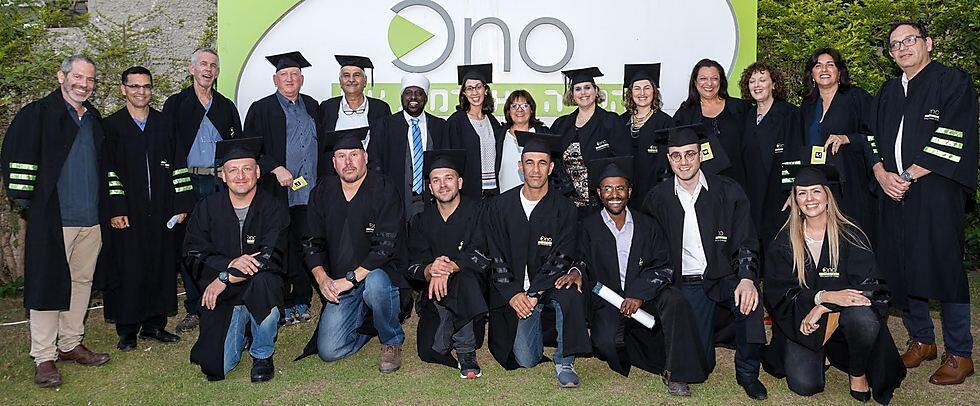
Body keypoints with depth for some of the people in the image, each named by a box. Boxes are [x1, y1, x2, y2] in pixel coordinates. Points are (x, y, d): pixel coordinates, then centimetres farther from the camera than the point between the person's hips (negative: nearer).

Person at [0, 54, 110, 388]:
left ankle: (70, 345, 24)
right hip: (51, 218, -6)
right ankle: (44, 357, 7)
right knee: (47, 284, -1)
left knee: (81, 282, 11)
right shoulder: (37, 114, -3)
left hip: (90, 220, 6)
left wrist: (108, 207, 15)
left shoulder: (95, 119, 15)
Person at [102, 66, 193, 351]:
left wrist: (181, 204, 0)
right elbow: (108, 172, -2)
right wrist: (115, 209, -10)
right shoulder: (111, 126, 3)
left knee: (160, 266, 7)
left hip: (160, 212, 3)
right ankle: (127, 330, 13)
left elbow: (178, 165, 7)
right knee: (127, 269, 1)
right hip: (126, 212, -2)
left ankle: (154, 324, 19)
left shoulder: (165, 124, 10)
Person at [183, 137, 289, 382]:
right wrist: (230, 264, -21)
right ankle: (239, 331, 25)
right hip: (222, 298, 2)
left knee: (263, 279, -37)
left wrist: (225, 278, -21)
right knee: (215, 367, -12)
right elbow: (193, 256, -3)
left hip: (261, 294, -2)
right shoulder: (207, 209, 2)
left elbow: (271, 258, -17)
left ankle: (262, 355, -12)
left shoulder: (274, 209, -6)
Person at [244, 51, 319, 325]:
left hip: (309, 192, 4)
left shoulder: (312, 107, 15)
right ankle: (282, 306, 9)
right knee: (280, 250, -1)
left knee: (306, 248, 5)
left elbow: (321, 145, 20)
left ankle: (301, 302, 16)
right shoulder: (262, 109, 2)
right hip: (279, 192, -3)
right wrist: (275, 168, -16)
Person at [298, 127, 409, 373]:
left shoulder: (383, 190, -11)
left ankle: (392, 341, -10)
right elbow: (312, 242, 6)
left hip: (382, 273, -4)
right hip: (338, 284, 4)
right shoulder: (323, 193, 4)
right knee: (328, 351, -8)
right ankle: (368, 320, 23)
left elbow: (385, 246, -18)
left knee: (374, 284, -40)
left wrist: (350, 279, -22)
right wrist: (322, 278, -11)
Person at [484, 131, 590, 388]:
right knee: (526, 360, -10)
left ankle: (564, 363, -17)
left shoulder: (564, 209, -3)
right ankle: (537, 327, 26)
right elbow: (496, 258, -1)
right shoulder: (500, 207, 1)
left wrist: (533, 294, -20)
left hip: (548, 286, -1)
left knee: (570, 291, -36)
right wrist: (513, 294, -14)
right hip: (515, 292, 1)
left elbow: (560, 259, -8)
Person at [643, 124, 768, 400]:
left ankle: (747, 372, -8)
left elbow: (745, 241, -6)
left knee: (750, 301, -34)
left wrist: (747, 278, -24)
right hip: (687, 284, 0)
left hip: (726, 278, 0)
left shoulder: (728, 191, -1)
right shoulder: (657, 199, 3)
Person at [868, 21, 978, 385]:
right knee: (901, 269, 7)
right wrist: (882, 174, -3)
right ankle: (921, 341, 22)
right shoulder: (888, 92, 19)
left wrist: (908, 176, -13)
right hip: (894, 192, 6)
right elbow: (872, 137, 15)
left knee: (942, 269, -5)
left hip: (936, 193, -5)